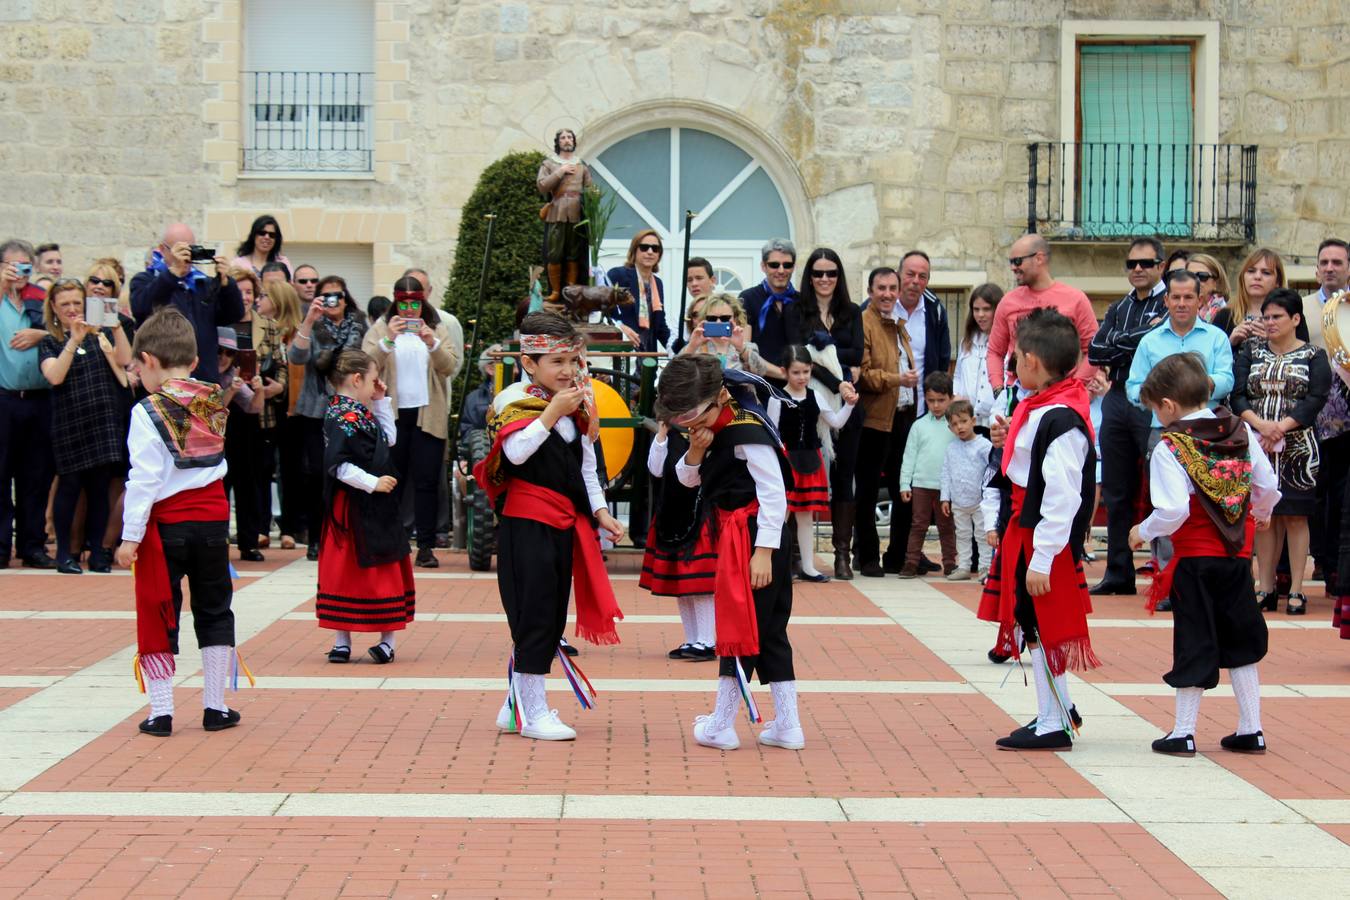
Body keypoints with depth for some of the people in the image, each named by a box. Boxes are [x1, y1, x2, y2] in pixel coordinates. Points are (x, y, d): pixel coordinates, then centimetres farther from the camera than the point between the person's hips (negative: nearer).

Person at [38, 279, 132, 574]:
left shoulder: (100, 333, 9)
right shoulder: (49, 343, 4)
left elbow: (124, 359, -4)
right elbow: (55, 376, -13)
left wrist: (117, 325, -13)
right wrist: (74, 341, -18)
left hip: (105, 422, 2)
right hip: (69, 424, -2)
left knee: (100, 487, 4)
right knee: (69, 486, -1)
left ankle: (98, 551, 11)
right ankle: (64, 551, 8)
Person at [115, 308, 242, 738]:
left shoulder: (149, 412, -12)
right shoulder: (213, 403, 3)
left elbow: (144, 478, -15)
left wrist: (131, 536, -12)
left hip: (165, 523, -4)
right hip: (212, 517, 4)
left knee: (158, 615, 5)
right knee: (214, 612, 13)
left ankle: (161, 711, 5)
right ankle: (215, 706, 16)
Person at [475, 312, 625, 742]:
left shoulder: (575, 406, 13)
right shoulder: (513, 400, -10)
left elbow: (585, 464, 20)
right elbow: (516, 451, -26)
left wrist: (600, 511, 12)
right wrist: (552, 411, -25)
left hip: (566, 523, 8)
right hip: (526, 523, -8)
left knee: (553, 617, 11)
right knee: (534, 615, -5)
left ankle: (518, 705, 21)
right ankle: (531, 712, 3)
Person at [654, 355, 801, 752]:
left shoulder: (748, 430, -18)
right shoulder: (711, 431, 9)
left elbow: (773, 493, -20)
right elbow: (687, 478, 16)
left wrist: (763, 552, -23)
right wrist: (696, 451, -6)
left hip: (755, 537, -10)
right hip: (734, 536, 10)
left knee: (741, 626, -2)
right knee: (769, 633, 11)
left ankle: (721, 726, 5)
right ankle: (786, 725, 15)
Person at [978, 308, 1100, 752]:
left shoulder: (1060, 421, -23)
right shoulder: (1039, 408, 8)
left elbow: (1062, 497, -25)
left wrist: (1041, 560, -24)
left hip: (1045, 539, -10)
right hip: (1026, 530, 10)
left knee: (1042, 628, 0)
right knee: (1035, 626, 18)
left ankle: (1053, 725, 10)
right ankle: (1059, 709, 31)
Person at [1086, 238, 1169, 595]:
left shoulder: (1170, 304, 0)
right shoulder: (1119, 308, 18)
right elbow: (1095, 352, 4)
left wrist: (1120, 345, -6)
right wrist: (1142, 337, -6)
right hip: (1117, 401, 7)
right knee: (1116, 491, 10)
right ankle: (1119, 573, 18)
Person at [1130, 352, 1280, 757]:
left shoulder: (1170, 448, -15)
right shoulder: (1241, 432, 1)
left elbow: (1173, 511, -22)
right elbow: (1268, 486, 7)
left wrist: (1143, 531, -4)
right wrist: (1261, 514, 27)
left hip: (1194, 559, -5)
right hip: (1237, 556, 5)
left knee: (1194, 644, 4)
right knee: (1241, 642, 14)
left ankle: (1183, 732, 8)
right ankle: (1250, 730, 18)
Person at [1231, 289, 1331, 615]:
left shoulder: (1314, 355, 3)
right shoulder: (1251, 351, 11)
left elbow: (1316, 399, -8)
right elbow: (1237, 394, 1)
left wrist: (1281, 427, -19)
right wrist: (1260, 424, -16)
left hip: (1298, 446, -3)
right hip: (1256, 446, 3)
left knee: (1295, 515, -2)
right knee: (1264, 515, 5)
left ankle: (1296, 590, 1)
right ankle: (1266, 588, 10)